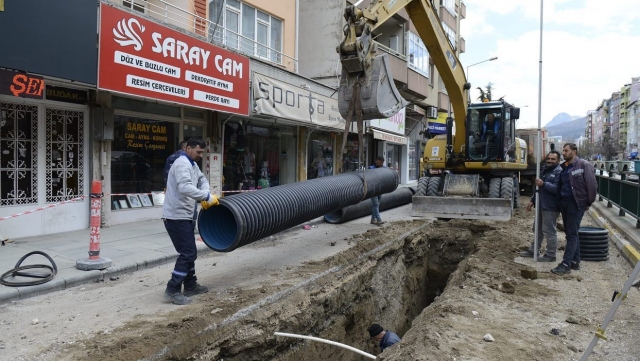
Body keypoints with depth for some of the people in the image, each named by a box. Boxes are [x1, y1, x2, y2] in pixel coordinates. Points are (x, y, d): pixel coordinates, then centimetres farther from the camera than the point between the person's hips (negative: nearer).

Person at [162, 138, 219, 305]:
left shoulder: (193, 165, 16)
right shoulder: (182, 163, -16)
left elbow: (202, 180, 20)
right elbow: (185, 187, -32)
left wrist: (204, 195, -1)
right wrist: (207, 197, -30)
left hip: (184, 216, 11)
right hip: (176, 217, -11)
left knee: (189, 252, 17)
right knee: (188, 253, -10)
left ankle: (190, 286, 27)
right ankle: (172, 290, -3)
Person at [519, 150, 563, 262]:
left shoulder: (559, 172, -13)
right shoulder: (545, 170, 17)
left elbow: (557, 189, -27)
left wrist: (543, 184, -30)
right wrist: (532, 200, 23)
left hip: (551, 207, -10)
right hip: (541, 205, 10)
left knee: (549, 231, -3)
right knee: (538, 229, 18)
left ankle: (550, 255, 7)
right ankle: (533, 250, 29)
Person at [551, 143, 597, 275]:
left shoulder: (583, 165, -8)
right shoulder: (563, 167, 13)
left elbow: (592, 184, -11)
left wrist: (589, 202, -7)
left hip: (576, 203, -8)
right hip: (564, 202, 8)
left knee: (571, 234, -6)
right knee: (571, 233, 13)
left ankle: (566, 264, -6)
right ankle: (575, 261, 22)